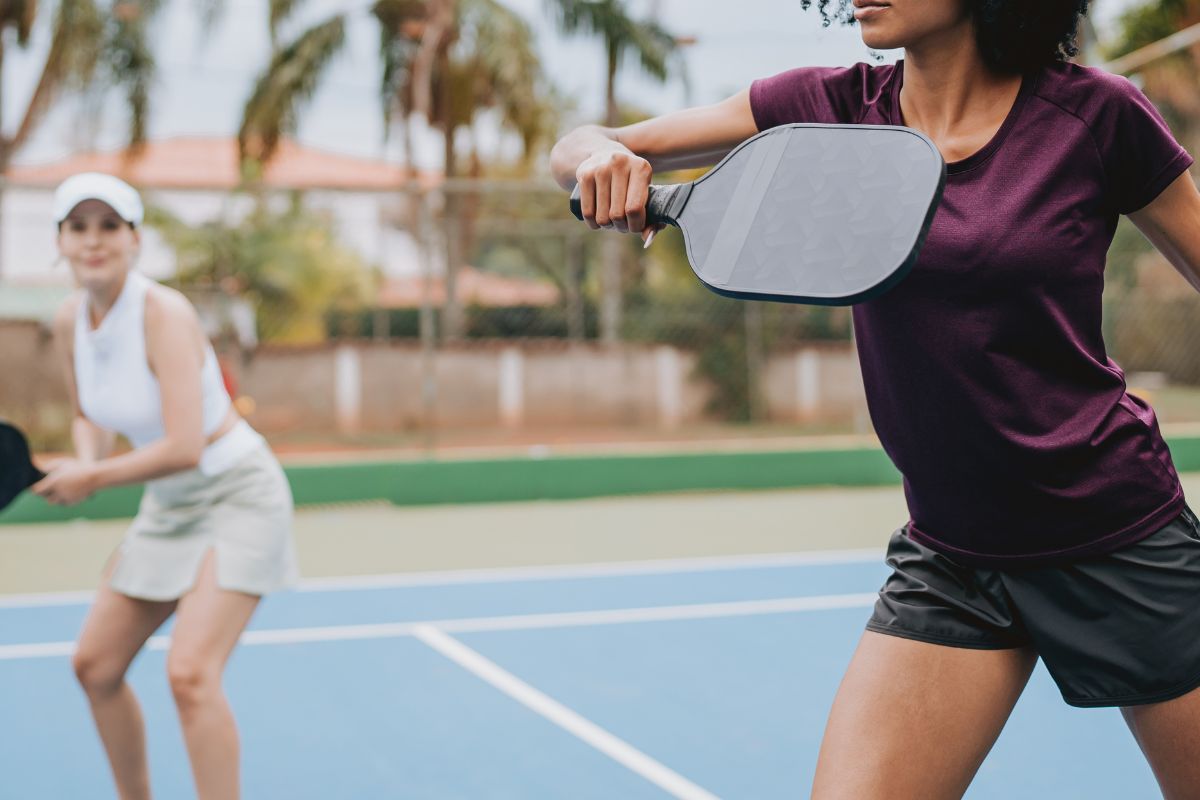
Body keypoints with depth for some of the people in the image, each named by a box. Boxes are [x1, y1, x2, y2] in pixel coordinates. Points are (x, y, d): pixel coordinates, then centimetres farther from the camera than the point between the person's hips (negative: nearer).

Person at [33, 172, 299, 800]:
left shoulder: (164, 314, -25)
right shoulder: (70, 319, -3)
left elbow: (185, 447, -30)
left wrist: (95, 480, -19)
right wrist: (86, 464, -8)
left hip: (235, 495, -8)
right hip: (167, 507, 8)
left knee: (190, 673, -21)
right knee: (95, 665, 12)